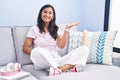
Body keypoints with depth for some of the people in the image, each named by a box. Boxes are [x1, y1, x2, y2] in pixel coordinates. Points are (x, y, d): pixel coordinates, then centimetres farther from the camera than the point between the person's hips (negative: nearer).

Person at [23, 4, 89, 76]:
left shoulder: (56, 29, 16)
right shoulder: (34, 29, 9)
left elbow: (61, 45, 1)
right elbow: (25, 48, 3)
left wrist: (67, 29, -4)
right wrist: (37, 54, -14)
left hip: (57, 60, 3)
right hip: (42, 62, -3)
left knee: (84, 49, -17)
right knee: (37, 51, -39)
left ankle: (61, 69, -40)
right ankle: (69, 67, -36)